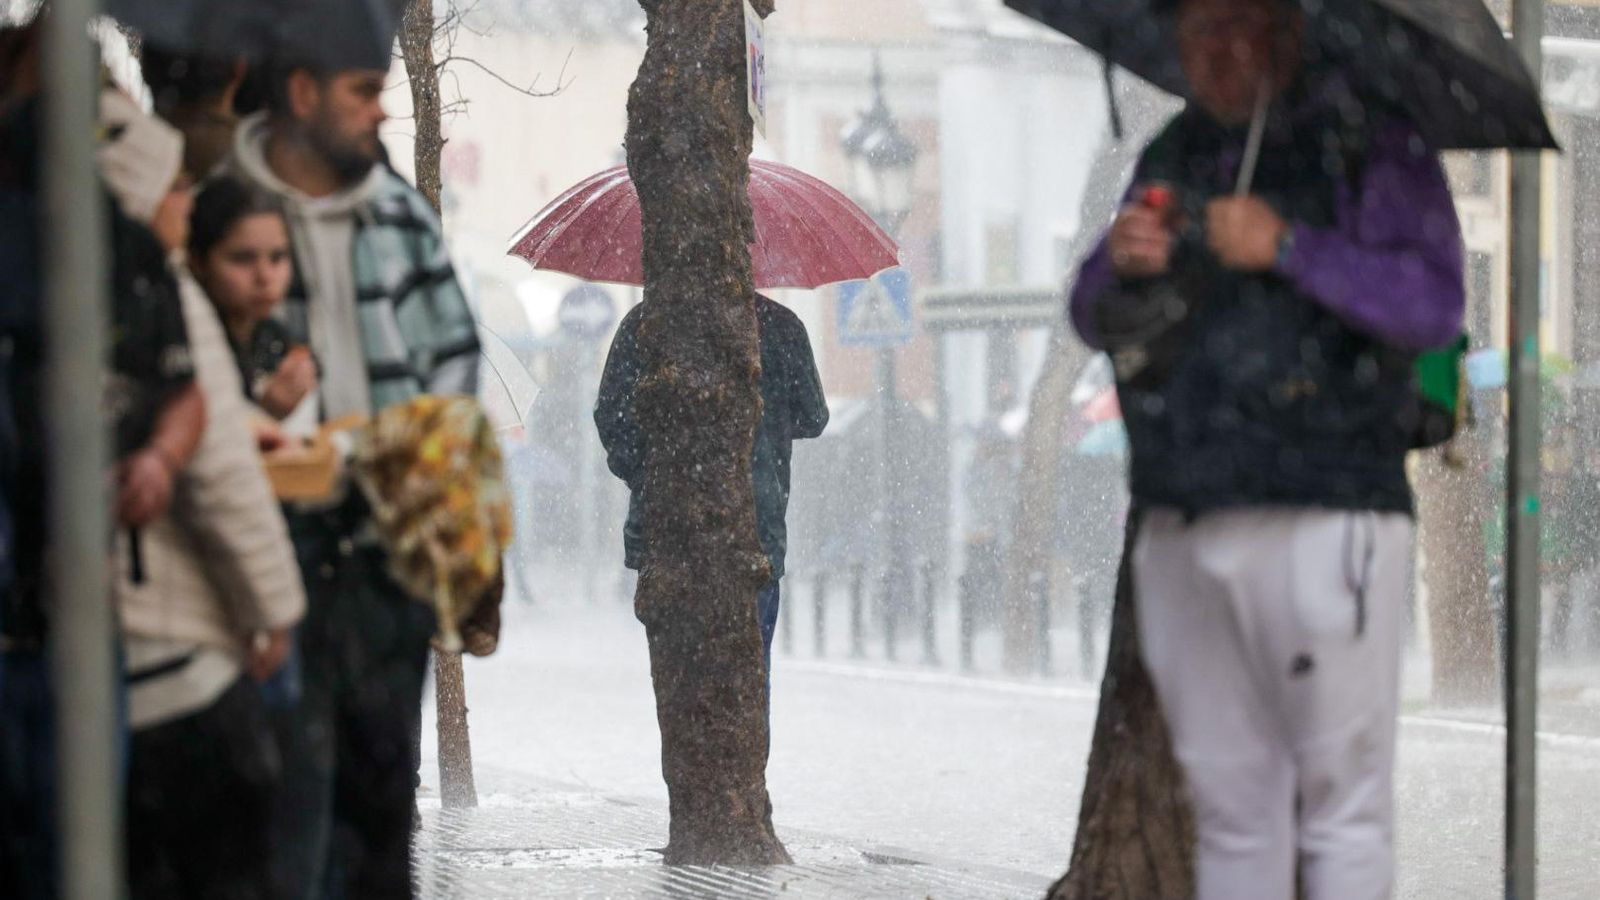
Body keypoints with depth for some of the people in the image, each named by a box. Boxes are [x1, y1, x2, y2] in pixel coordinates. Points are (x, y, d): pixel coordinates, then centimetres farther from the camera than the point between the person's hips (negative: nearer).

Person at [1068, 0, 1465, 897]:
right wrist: (1122, 263, -6)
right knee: (1230, 802, 10)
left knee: (1342, 805, -4)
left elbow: (1435, 307, -10)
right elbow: (1096, 321, 17)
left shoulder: (1370, 143, 0)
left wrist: (1288, 247, -18)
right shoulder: (1173, 157, 17)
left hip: (1323, 518, -5)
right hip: (1183, 524, 5)